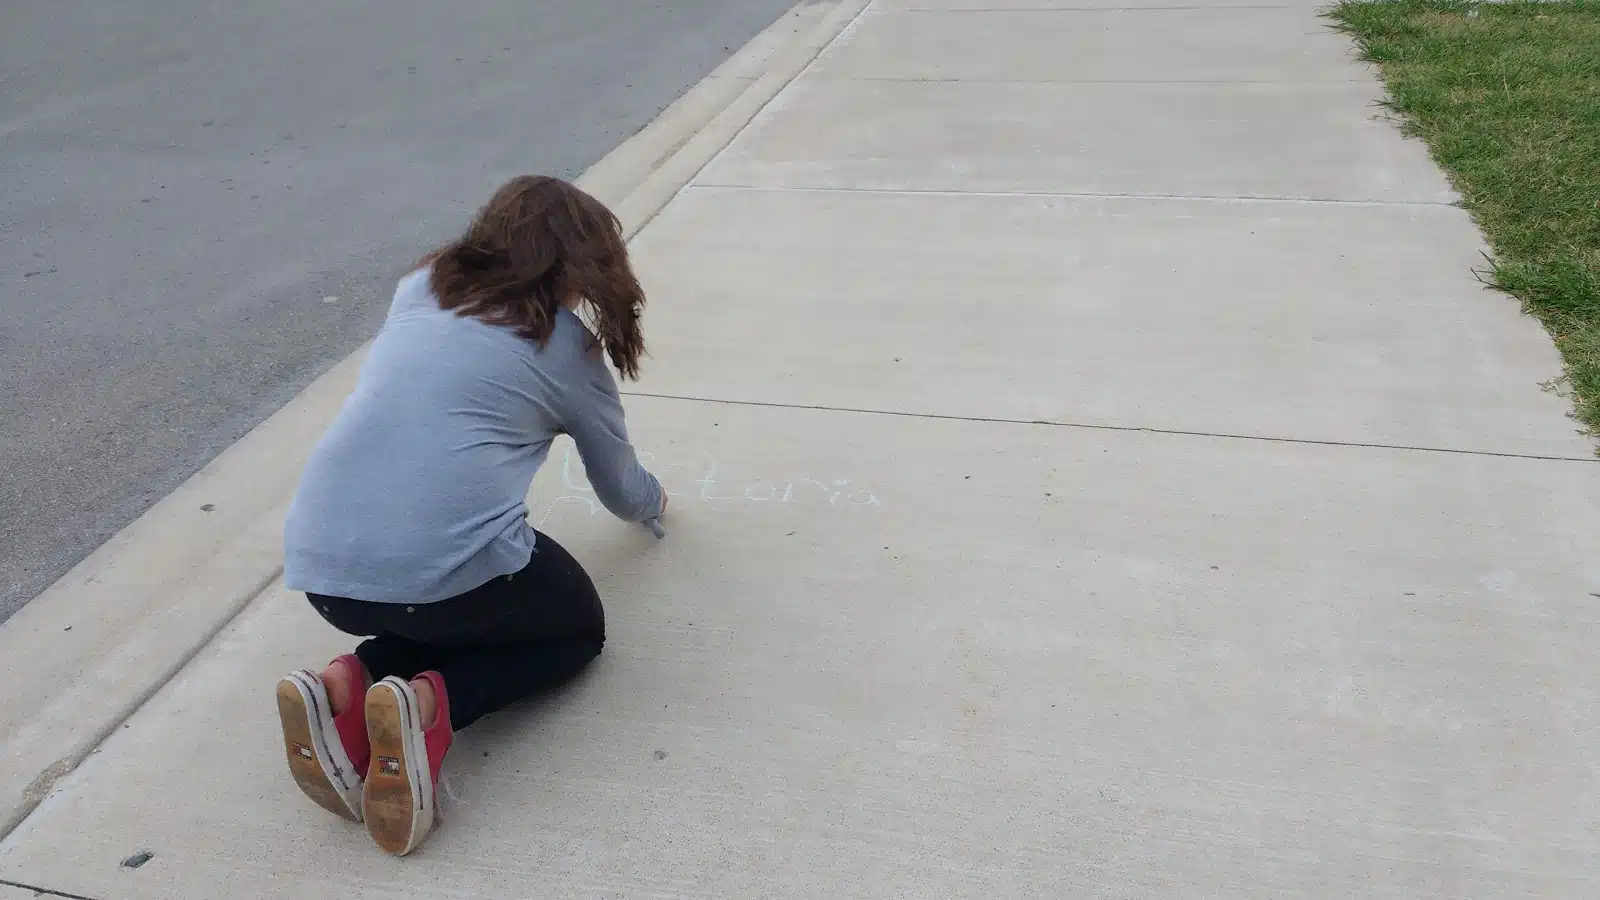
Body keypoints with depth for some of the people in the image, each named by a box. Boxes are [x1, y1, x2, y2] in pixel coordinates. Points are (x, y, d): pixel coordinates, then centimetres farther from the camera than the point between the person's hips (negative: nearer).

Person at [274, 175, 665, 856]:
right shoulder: (567, 348, 8)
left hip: (319, 570, 6)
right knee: (578, 626, 23)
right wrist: (654, 501, 46)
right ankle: (429, 703, -6)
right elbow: (620, 490, 22)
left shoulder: (417, 289, 18)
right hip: (448, 569, -5)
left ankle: (348, 684, 4)